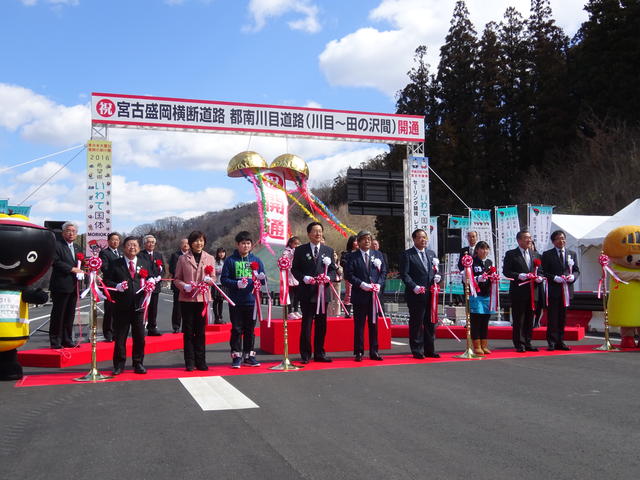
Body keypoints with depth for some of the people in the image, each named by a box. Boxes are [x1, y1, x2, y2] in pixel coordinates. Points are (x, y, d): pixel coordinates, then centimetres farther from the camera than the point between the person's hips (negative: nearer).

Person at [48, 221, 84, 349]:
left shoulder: (77, 248, 19)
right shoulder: (57, 245, -5)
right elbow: (56, 262, -15)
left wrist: (81, 273, 0)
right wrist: (72, 269, -17)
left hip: (73, 286, 7)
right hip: (61, 286, -7)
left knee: (70, 315, 10)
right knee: (58, 314, -2)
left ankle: (67, 340, 17)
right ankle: (55, 342, 4)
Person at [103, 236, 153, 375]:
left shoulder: (145, 263, 11)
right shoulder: (115, 264, 3)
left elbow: (150, 279, 15)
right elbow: (107, 281, 0)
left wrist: (150, 282, -8)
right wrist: (117, 286, -18)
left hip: (139, 305, 2)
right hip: (121, 307, -2)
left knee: (139, 337, 7)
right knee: (120, 338, 5)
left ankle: (138, 363, 20)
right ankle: (119, 365, 17)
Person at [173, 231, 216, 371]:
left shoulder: (210, 258, 9)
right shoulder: (183, 259, 4)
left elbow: (213, 278, 9)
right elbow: (176, 279, 6)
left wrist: (209, 279, -14)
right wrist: (184, 286, -14)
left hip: (203, 298, 1)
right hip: (187, 299, -1)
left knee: (201, 332, 5)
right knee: (188, 332, 3)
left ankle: (200, 361, 12)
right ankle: (190, 362, 10)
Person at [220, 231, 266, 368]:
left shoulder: (256, 260, 8)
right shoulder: (230, 260, 0)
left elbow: (263, 280, 8)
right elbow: (224, 279, -3)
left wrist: (262, 278, -15)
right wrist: (236, 284, -18)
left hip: (251, 300, 3)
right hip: (235, 301, -3)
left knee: (250, 330, 9)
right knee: (236, 329, 2)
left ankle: (249, 356, 17)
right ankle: (236, 356, 10)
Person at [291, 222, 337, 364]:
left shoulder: (328, 250, 11)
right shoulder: (300, 250, 3)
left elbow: (333, 269, 11)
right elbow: (294, 269, 2)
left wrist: (328, 277, -10)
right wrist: (304, 278, -14)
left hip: (323, 291, 3)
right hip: (307, 292, -3)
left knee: (321, 324, 7)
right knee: (307, 323, -2)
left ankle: (319, 353, 16)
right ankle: (305, 355, 5)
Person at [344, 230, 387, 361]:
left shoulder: (378, 255, 12)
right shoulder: (353, 256, 0)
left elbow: (383, 272, 10)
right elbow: (348, 274, -6)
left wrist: (379, 284, -7)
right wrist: (361, 284, -15)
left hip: (374, 294, 3)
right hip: (359, 295, -3)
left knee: (374, 324, 8)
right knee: (359, 324, 1)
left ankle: (374, 352, 15)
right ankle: (359, 352, 7)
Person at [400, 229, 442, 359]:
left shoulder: (431, 253, 17)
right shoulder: (407, 255, -3)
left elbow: (436, 270, 23)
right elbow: (404, 274, -9)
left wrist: (437, 276, 0)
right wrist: (414, 287, -19)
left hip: (430, 293, 6)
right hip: (415, 294, -6)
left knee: (430, 322, 9)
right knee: (416, 323, -1)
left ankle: (430, 350, 18)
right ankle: (417, 351, 7)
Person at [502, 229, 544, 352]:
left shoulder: (535, 254, 16)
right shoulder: (511, 254, -1)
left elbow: (540, 271, 18)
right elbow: (506, 271, -6)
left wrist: (539, 277, -4)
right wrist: (518, 275, -20)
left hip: (532, 292, 5)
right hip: (518, 292, -5)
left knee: (529, 319, 9)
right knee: (518, 319, -1)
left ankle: (527, 343, 17)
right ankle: (519, 344, 5)